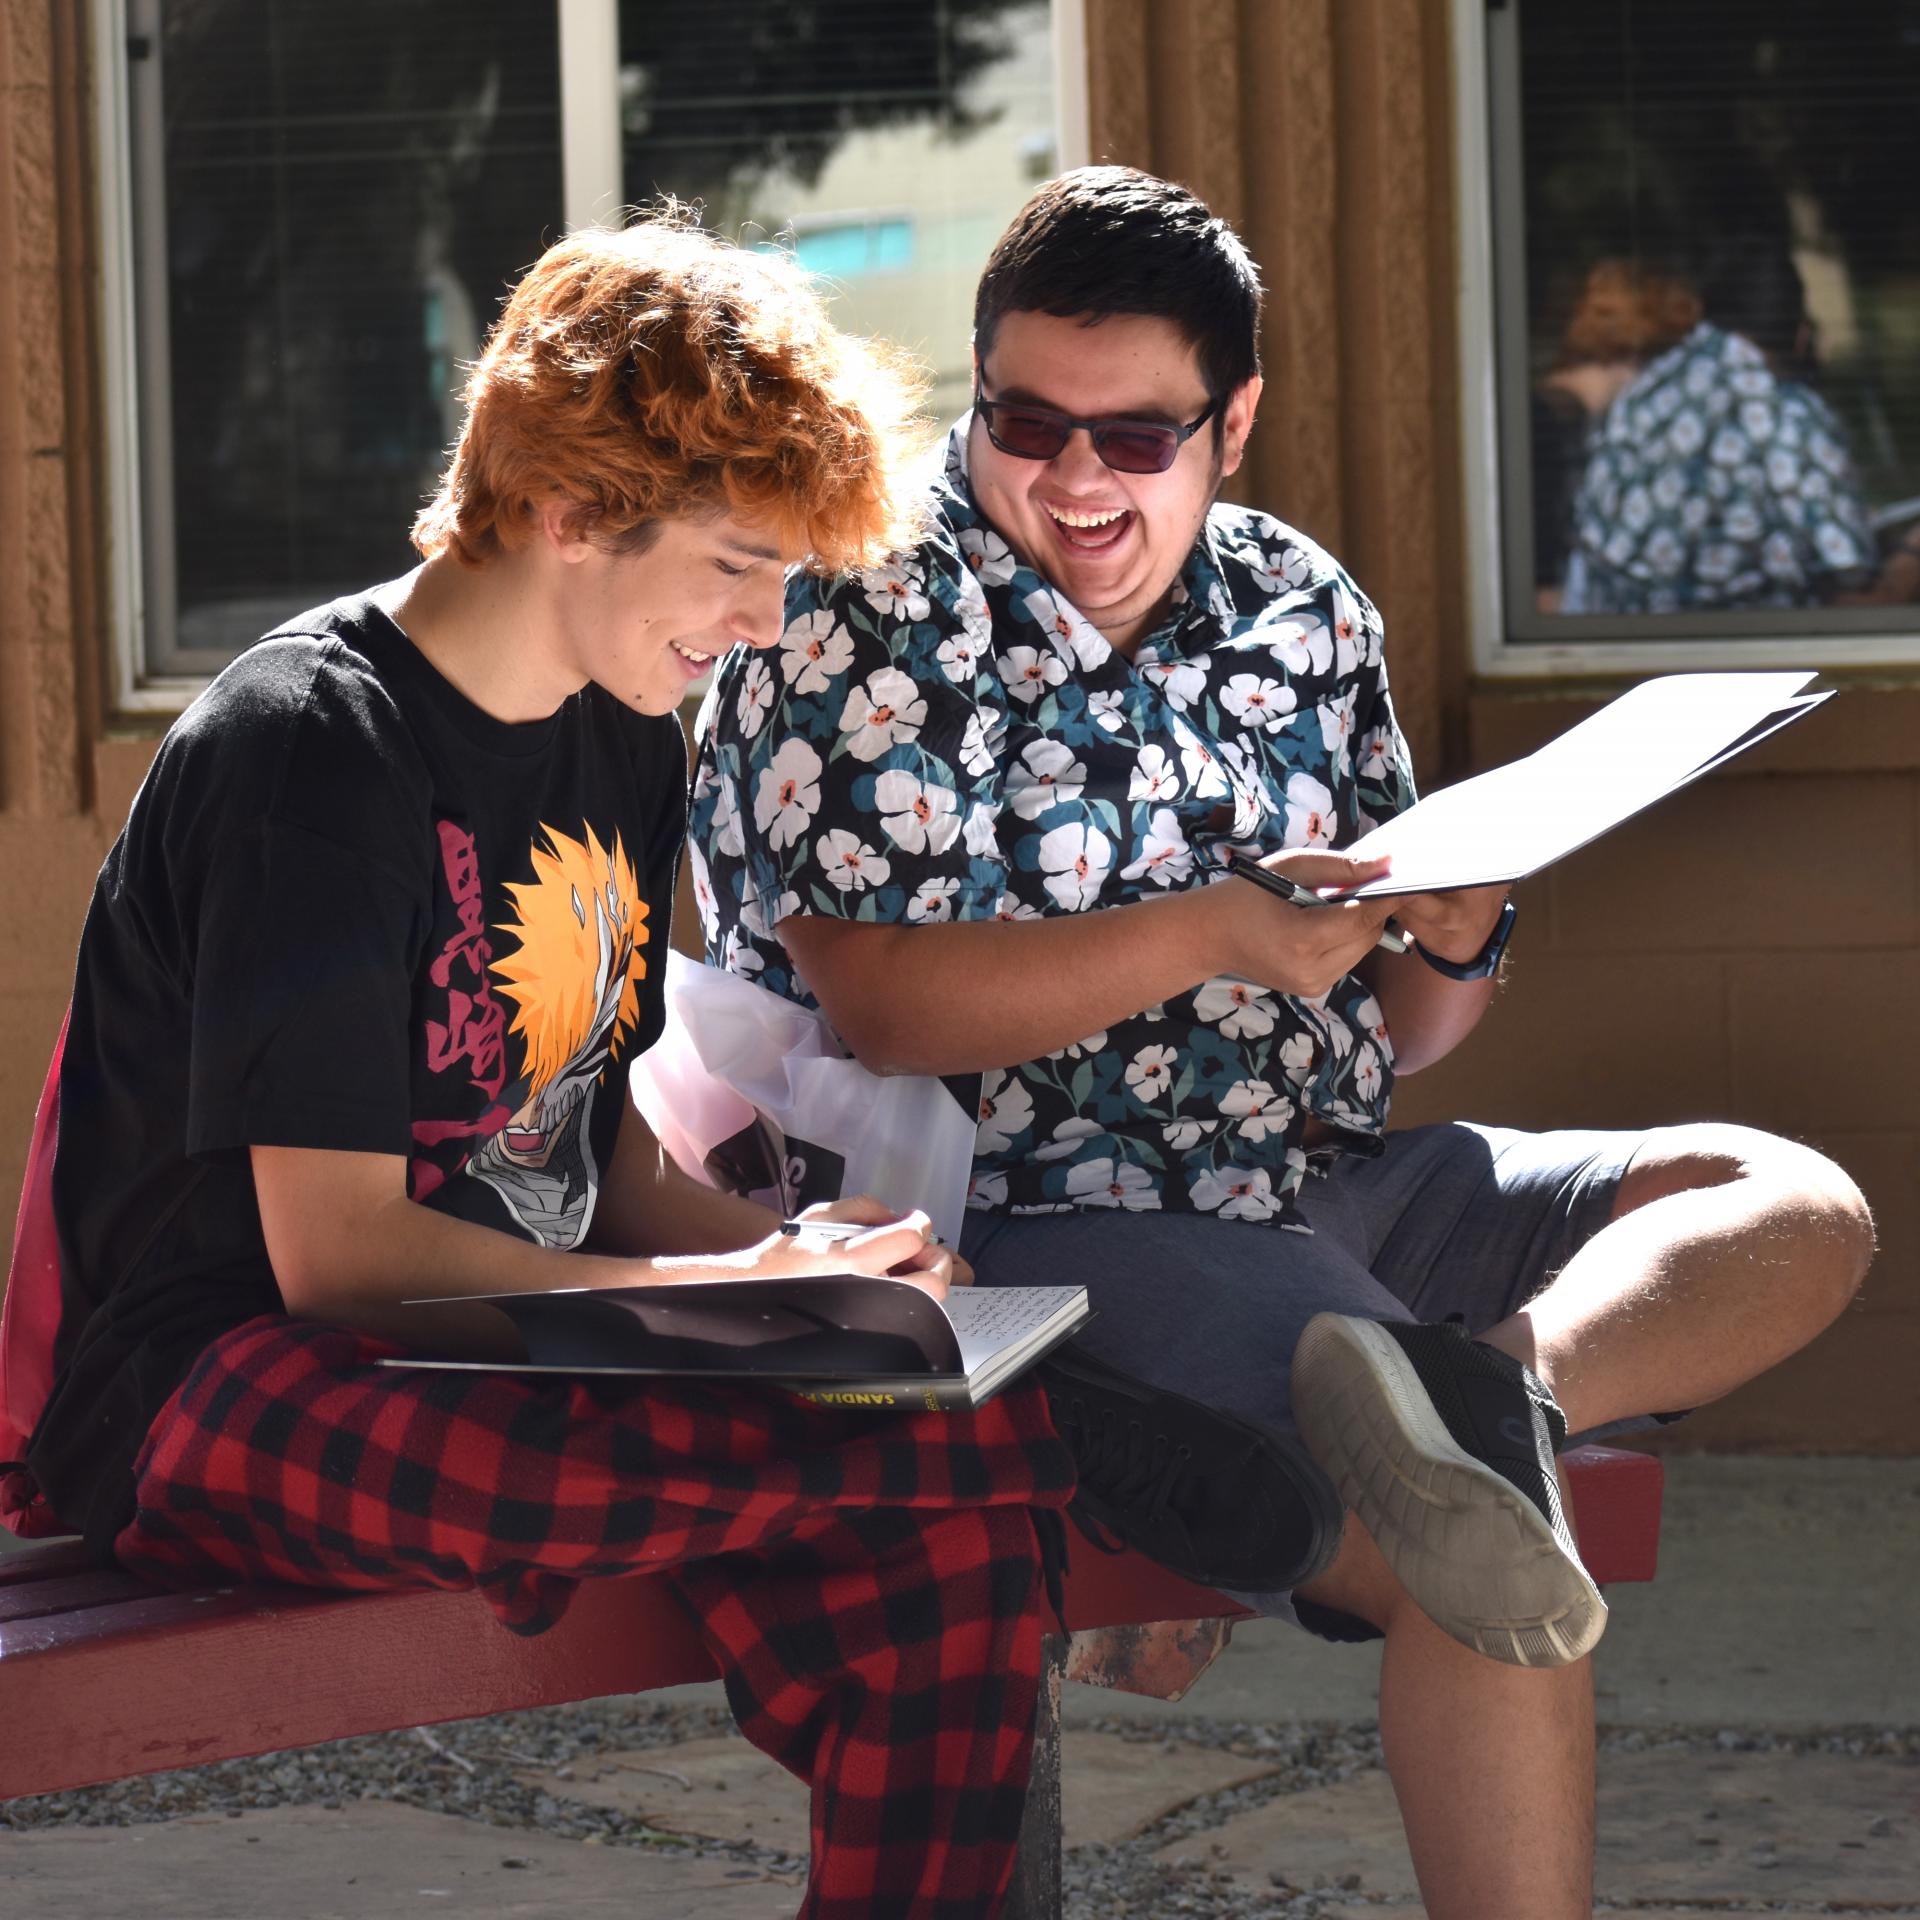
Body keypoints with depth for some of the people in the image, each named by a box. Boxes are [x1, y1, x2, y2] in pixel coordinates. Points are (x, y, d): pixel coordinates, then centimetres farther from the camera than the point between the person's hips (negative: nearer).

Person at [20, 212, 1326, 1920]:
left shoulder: (627, 748, 14)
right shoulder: (311, 749, -13)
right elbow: (333, 1253, -18)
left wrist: (814, 1264, -4)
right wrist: (739, 1291, -18)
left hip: (526, 1355, 8)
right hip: (214, 1383, -8)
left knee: (949, 1542, -21)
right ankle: (1067, 1436, -13)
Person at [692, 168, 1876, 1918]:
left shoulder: (1299, 611, 13)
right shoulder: (869, 623, -6)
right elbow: (881, 1007, -16)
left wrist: (1457, 943, -7)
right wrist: (1210, 937, -23)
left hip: (1325, 1184, 8)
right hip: (1044, 1230, -8)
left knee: (1798, 1214, -10)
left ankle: (1502, 1382, -35)